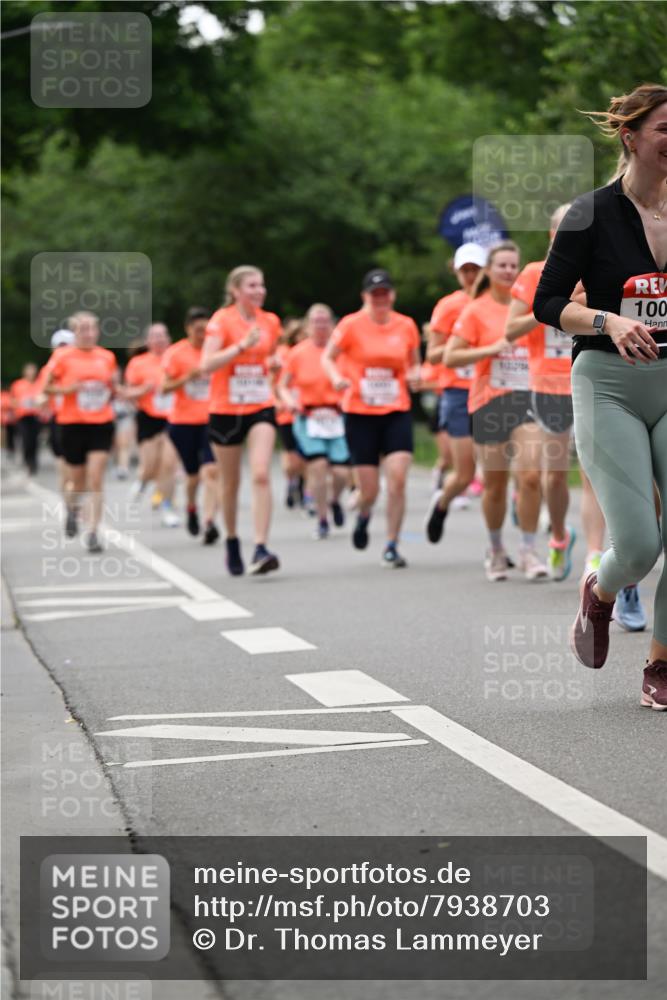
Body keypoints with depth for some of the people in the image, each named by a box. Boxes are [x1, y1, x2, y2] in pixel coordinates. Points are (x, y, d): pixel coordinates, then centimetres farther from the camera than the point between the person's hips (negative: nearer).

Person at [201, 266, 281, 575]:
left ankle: (260, 550, -21)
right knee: (231, 483, 10)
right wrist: (242, 345, -28)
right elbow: (207, 364, -20)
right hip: (226, 409, -2)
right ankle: (232, 541, 32)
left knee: (261, 475, -16)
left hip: (261, 408, 2)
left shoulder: (270, 322, 6)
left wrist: (274, 363, 1)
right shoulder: (222, 320, -8)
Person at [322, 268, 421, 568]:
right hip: (359, 413, -2)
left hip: (397, 412, 2)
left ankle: (391, 546, -3)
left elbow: (415, 363, 17)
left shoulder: (406, 326, 4)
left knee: (398, 478, -15)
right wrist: (336, 377, -15)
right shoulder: (351, 325, -3)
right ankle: (364, 515, 37)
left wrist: (415, 374, -6)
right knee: (369, 491, -1)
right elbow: (327, 357, 5)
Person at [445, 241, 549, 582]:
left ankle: (528, 551, -5)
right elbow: (450, 357, -6)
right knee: (495, 483, 5)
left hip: (527, 398, 2)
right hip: (489, 401, -2)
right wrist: (492, 349, -15)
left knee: (530, 476, -14)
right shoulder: (476, 311, -1)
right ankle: (496, 551, 25)